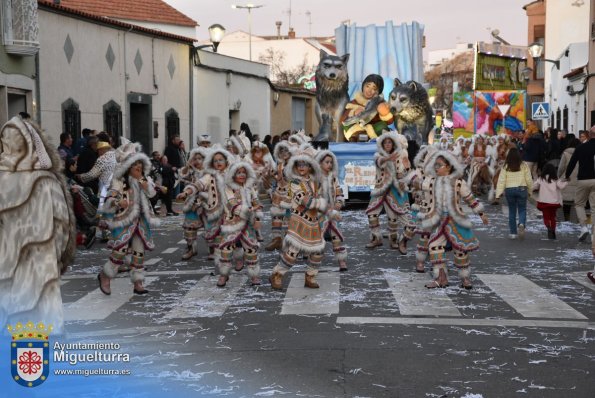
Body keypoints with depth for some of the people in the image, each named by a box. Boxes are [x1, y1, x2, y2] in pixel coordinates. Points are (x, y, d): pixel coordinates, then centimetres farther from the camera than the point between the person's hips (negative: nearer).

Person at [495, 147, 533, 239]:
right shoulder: (524, 165, -3)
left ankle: (513, 233, 13)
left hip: (509, 190, 1)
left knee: (512, 211, 11)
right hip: (522, 189, -1)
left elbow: (501, 180, -5)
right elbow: (529, 179, 0)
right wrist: (529, 191, 13)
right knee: (522, 209, 9)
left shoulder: (506, 167, -3)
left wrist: (498, 193, -4)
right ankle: (521, 224, -21)